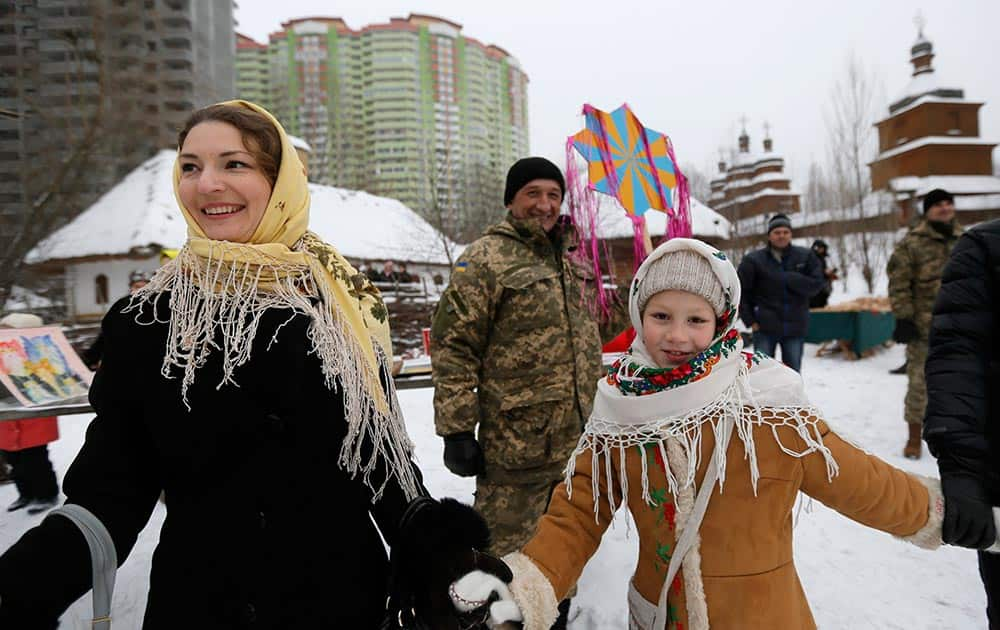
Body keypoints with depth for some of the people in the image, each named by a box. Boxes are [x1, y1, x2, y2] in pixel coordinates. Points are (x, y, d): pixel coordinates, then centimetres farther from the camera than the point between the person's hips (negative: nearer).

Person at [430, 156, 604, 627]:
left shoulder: (572, 256, 12)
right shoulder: (485, 259, -10)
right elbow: (453, 347, -13)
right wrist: (457, 430, -15)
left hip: (578, 440, 7)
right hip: (516, 445, -7)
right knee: (506, 555, 5)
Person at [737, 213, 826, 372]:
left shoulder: (806, 257, 3)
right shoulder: (753, 260, -3)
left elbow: (816, 284, -5)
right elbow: (742, 292, 0)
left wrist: (788, 278, -15)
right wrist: (750, 320, -6)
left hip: (795, 328, 2)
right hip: (765, 328, -2)